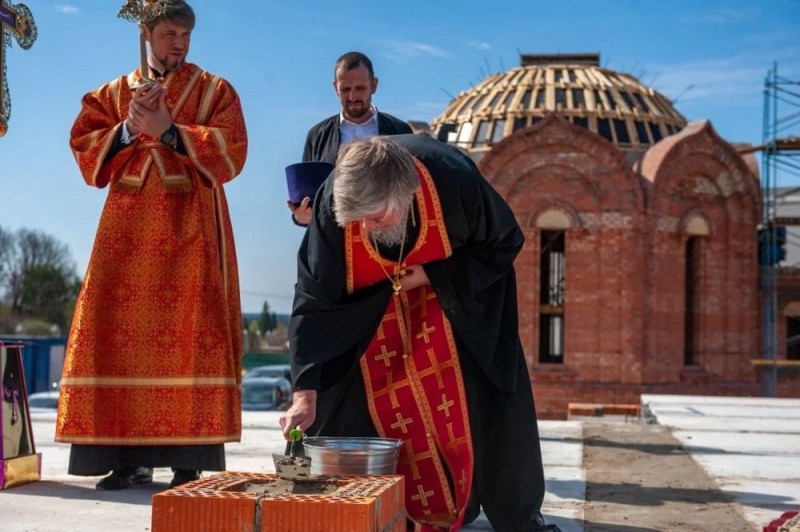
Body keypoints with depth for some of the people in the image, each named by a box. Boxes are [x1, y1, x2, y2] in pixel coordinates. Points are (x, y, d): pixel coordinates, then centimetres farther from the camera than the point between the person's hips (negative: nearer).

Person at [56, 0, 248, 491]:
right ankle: (130, 456, -3)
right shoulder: (114, 92, 18)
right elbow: (85, 146, 8)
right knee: (123, 331, -6)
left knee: (190, 333, -10)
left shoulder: (215, 91, 11)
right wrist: (128, 130, -8)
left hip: (191, 227, -2)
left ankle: (190, 458, -9)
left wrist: (169, 130, -12)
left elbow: (232, 150, -4)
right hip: (130, 226, 2)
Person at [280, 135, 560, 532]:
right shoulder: (332, 203, -34)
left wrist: (433, 275, -28)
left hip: (457, 293, -1)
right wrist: (305, 394, -34)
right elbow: (313, 302, -28)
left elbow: (504, 242, -18)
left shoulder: (453, 180, -38)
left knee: (483, 404, -1)